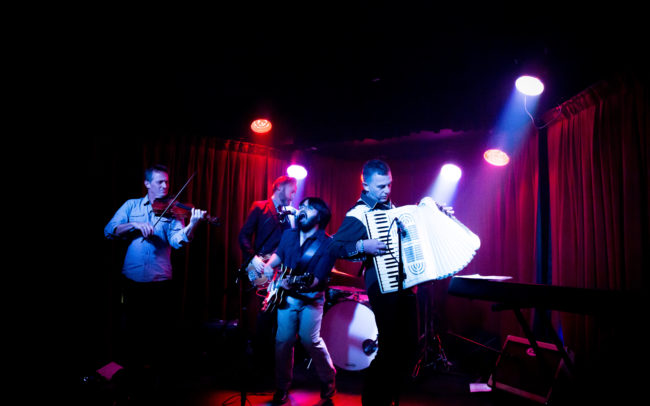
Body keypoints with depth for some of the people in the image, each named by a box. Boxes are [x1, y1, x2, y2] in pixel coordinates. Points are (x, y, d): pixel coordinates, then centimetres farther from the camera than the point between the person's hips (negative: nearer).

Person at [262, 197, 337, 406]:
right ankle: (282, 388, 22)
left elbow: (318, 279, -17)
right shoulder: (288, 235, 3)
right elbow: (277, 255, 21)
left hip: (311, 298, -4)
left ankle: (328, 381, 16)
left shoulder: (327, 244, -13)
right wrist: (269, 266, 1)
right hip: (286, 296, 4)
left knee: (310, 340, -10)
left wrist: (295, 284, -32)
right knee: (283, 341, 3)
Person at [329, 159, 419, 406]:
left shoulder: (391, 207, 13)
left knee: (408, 349, 13)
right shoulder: (358, 214, -12)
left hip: (404, 283, 8)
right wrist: (362, 246, -31)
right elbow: (334, 247, -17)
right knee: (391, 349, -4)